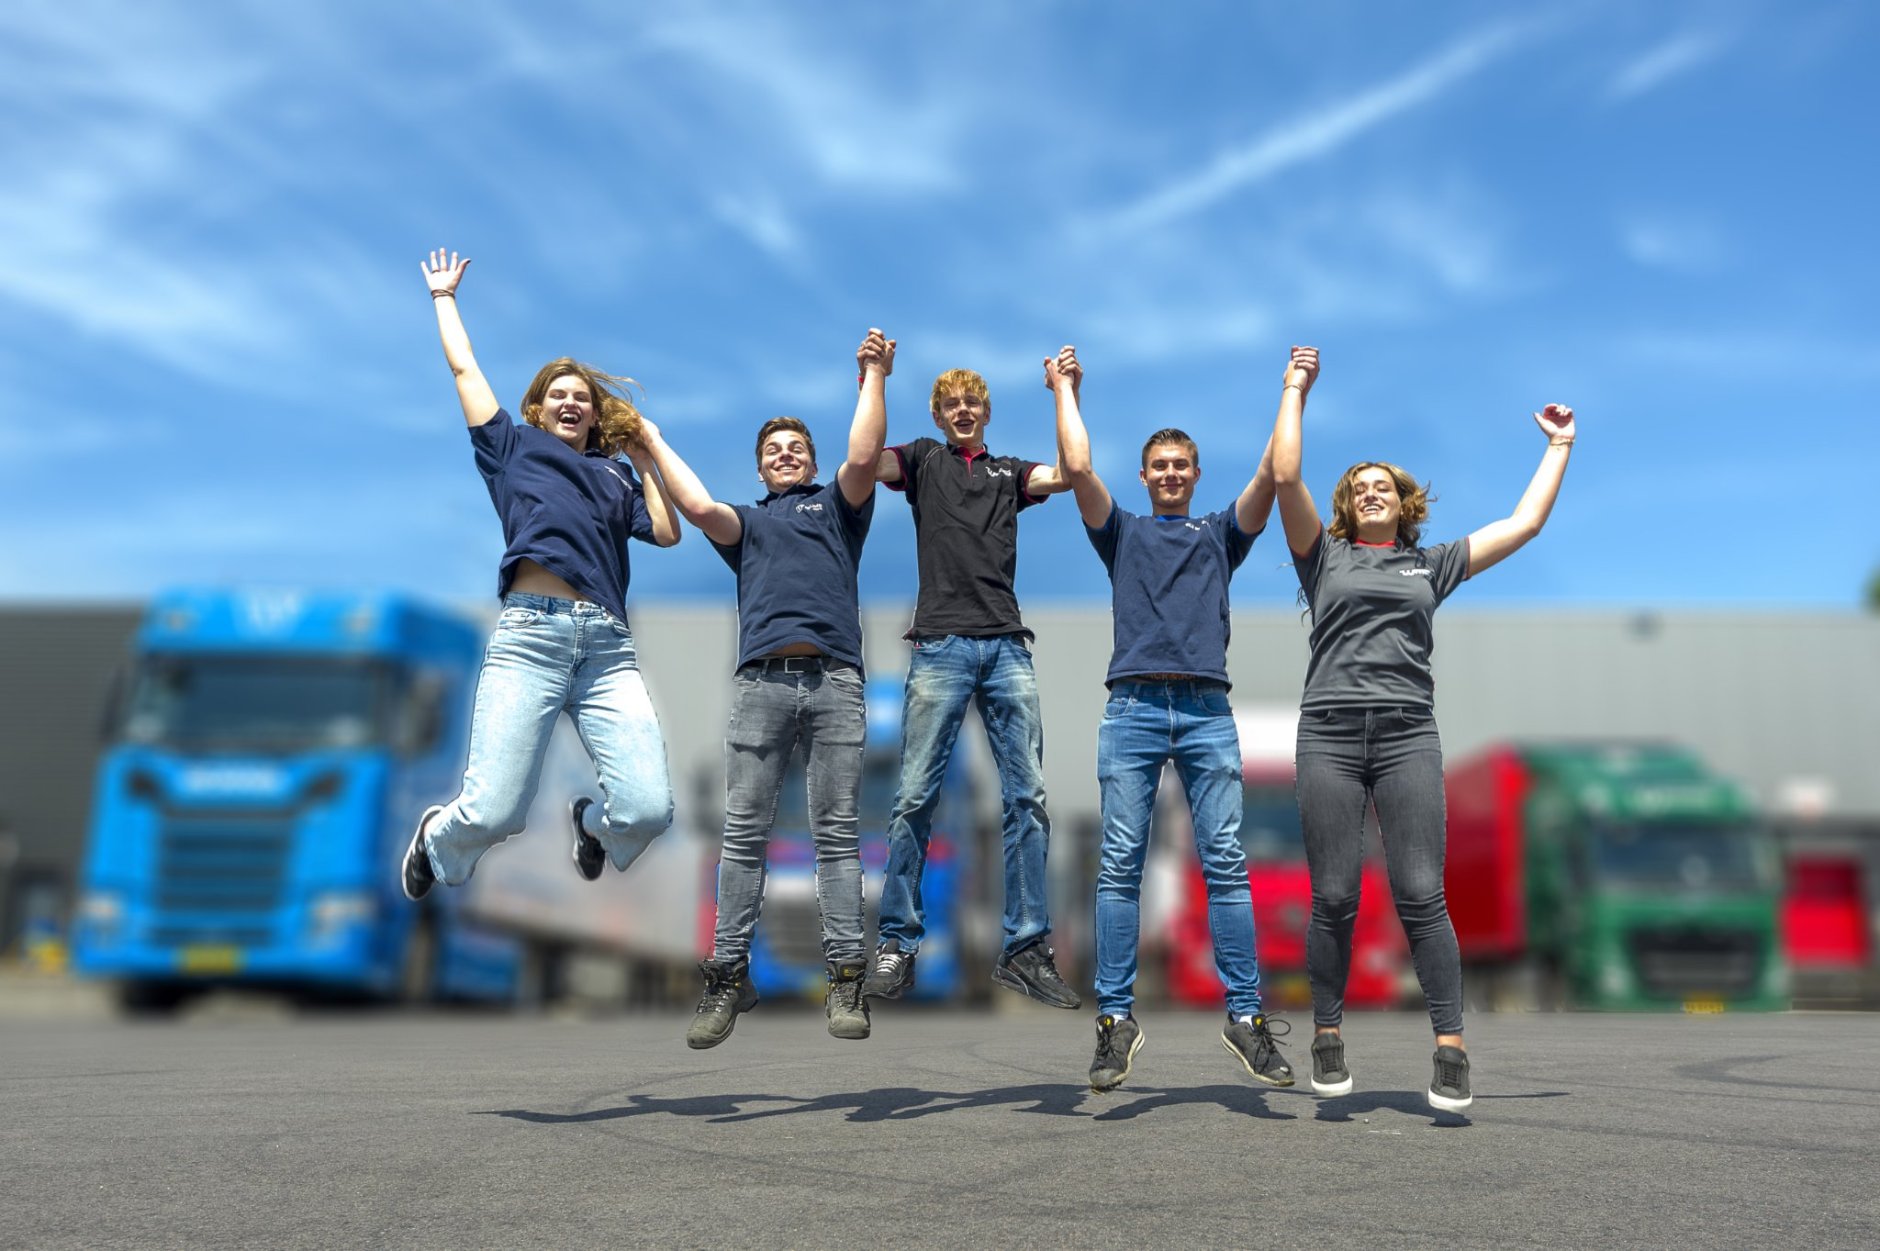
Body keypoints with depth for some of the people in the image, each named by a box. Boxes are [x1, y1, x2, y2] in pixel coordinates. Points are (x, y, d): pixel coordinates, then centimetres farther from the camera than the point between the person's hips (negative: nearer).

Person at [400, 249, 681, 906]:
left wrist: (643, 455, 23)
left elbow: (668, 532, 14)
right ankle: (437, 840, 26)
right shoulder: (513, 447, 24)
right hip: (529, 634, -2)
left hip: (608, 646, 2)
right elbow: (464, 367, 27)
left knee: (649, 808, -13)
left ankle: (592, 822, 25)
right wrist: (444, 295, 39)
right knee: (493, 814, -12)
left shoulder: (616, 476, 29)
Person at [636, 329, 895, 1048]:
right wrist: (651, 440, 14)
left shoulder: (836, 506, 24)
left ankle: (845, 977, -5)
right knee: (743, 834, -3)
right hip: (761, 681, 2)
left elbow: (863, 458, 5)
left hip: (834, 680, -1)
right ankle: (729, 975, 0)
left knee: (836, 832, -4)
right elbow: (698, 508, 8)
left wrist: (874, 377, 6)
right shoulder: (745, 522, 29)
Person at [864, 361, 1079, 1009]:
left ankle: (1025, 949, 3)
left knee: (1027, 797, -2)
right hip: (941, 645, -2)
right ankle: (897, 944, 5)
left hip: (1007, 645, 2)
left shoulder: (1009, 470, 22)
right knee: (915, 797, -4)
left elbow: (1069, 473, 5)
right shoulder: (923, 459, 17)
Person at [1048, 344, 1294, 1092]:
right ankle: (1116, 1019, -3)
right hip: (1133, 708, 0)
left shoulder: (1220, 535, 22)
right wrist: (1065, 391, 16)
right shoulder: (1122, 533, 20)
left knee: (1226, 863, -4)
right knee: (1119, 865, -5)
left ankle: (1246, 1017, -2)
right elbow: (1077, 470, 7)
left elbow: (1271, 476, 10)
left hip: (1207, 712, 1)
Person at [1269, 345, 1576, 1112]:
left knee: (1421, 895, -6)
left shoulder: (1431, 565, 20)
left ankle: (1451, 1050, -3)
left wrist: (1559, 447, 26)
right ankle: (1327, 1041, 11)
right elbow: (1284, 478, 4)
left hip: (1408, 734, 1)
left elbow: (1525, 524, 21)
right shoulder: (1324, 558, 15)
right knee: (1333, 898, -1)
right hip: (1330, 732, -1)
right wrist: (1295, 389, 10)